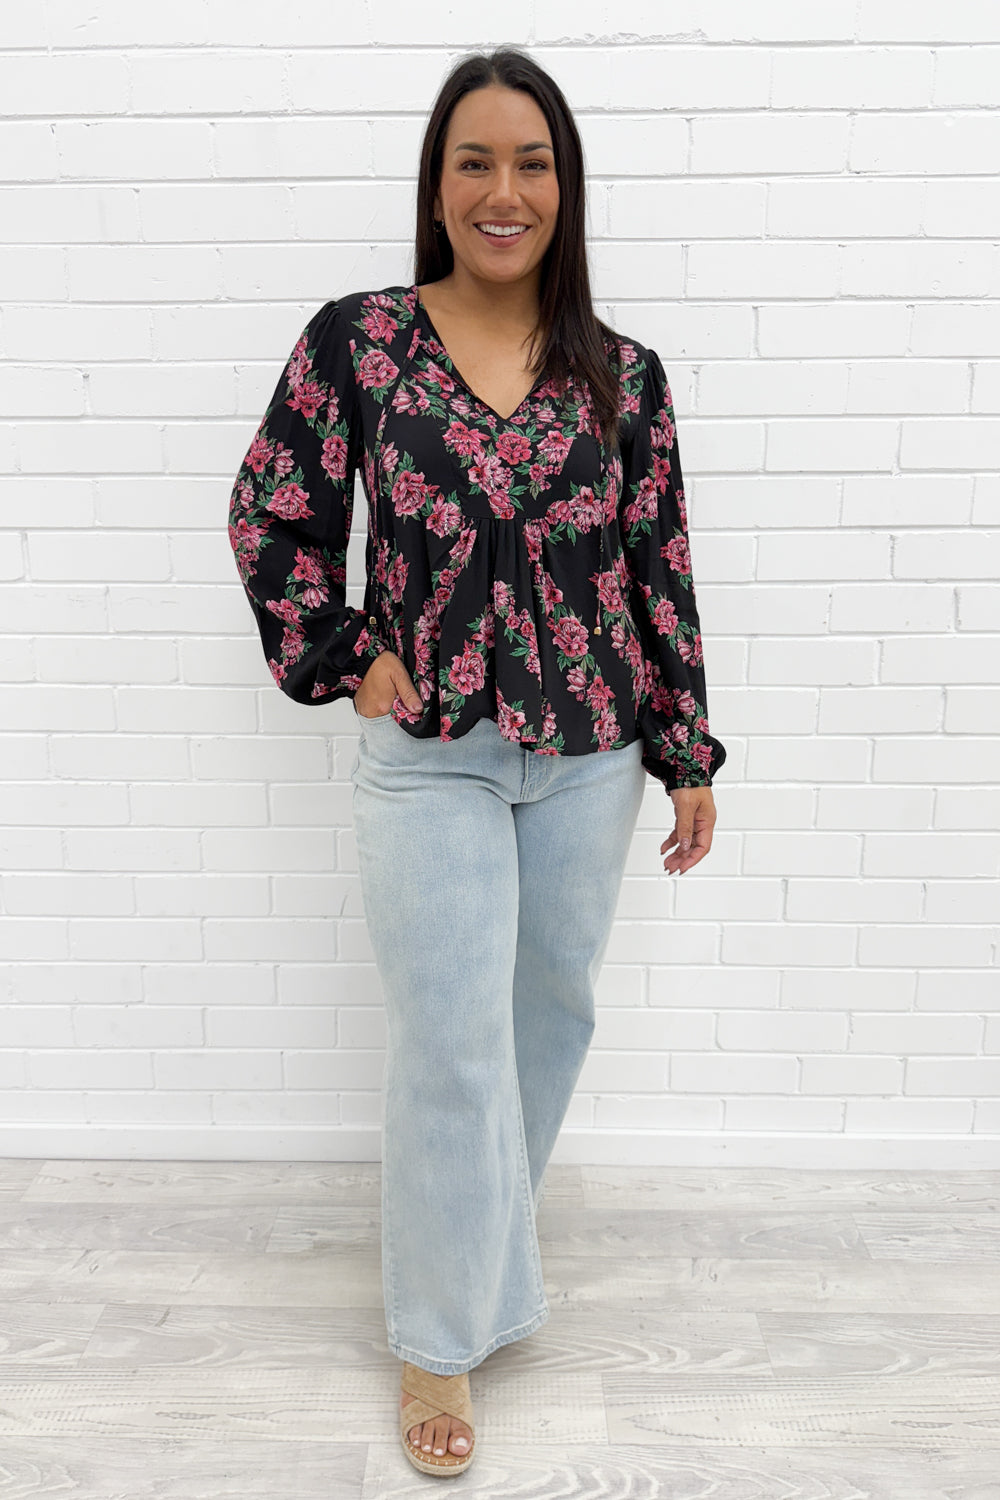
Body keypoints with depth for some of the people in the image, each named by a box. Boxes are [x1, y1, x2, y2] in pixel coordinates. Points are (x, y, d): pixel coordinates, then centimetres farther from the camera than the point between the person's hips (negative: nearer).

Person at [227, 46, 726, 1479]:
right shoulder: (355, 339, -4)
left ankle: (483, 1235, 44)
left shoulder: (622, 374, 2)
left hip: (589, 754, 3)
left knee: (554, 1010, 16)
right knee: (453, 1040, 1)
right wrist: (344, 660, -5)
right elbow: (271, 516, 4)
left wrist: (689, 757, 5)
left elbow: (661, 568, 4)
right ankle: (443, 1335, 22)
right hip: (428, 752, -3)